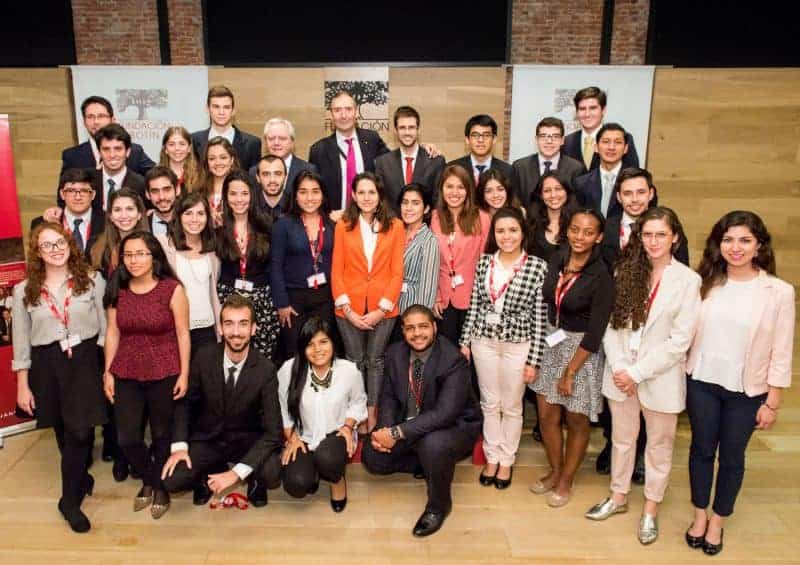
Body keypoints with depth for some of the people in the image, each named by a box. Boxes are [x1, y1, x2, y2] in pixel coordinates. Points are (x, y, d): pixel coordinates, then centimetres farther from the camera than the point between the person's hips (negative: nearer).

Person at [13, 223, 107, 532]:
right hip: (46, 365, 2)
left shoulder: (93, 280, -2)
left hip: (85, 361, -2)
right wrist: (22, 385, 3)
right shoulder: (24, 290, 3)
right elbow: (21, 341, 5)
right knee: (63, 432, 14)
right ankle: (80, 477, 38)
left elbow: (106, 327, 1)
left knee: (79, 432, -5)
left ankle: (70, 499, 11)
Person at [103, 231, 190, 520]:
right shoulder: (116, 290, 1)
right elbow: (112, 333, 5)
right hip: (126, 374, 3)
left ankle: (160, 486, 36)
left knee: (162, 434, 12)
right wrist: (107, 372, 4)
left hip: (164, 373, -3)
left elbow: (182, 334, -8)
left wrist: (184, 374, -8)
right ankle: (147, 480, 34)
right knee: (127, 437, 6)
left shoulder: (172, 289, -10)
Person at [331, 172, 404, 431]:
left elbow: (397, 272, -3)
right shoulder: (343, 226, 2)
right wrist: (347, 309, -8)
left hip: (382, 309, 0)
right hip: (350, 309, 1)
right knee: (355, 361, 9)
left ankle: (372, 415, 21)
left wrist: (381, 309, -10)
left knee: (375, 361, 9)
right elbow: (336, 271, 0)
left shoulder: (395, 226, 0)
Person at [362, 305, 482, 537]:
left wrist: (397, 433, -35)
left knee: (433, 445, -37)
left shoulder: (454, 360, -25)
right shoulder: (395, 353, -5)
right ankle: (427, 464, 16)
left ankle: (439, 505, -8)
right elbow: (388, 395, 2)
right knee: (372, 456, -7)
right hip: (409, 422, 6)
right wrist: (385, 429, -18)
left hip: (454, 425, -6)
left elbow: (445, 413, -33)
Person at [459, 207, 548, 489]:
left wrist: (534, 360, -9)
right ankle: (492, 457, 31)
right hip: (484, 341, 3)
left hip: (518, 344, -3)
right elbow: (474, 304, 7)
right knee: (489, 403, 14)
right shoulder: (484, 262, 0)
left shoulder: (537, 267, -10)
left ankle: (507, 461, 30)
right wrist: (465, 341, 5)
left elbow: (539, 317, -9)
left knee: (511, 407, 12)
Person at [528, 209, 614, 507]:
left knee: (576, 420, 12)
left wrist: (570, 373, -13)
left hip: (581, 350, -5)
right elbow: (545, 302, 6)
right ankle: (555, 471, 36)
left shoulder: (601, 277, -18)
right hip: (550, 342, 5)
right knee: (547, 416, 13)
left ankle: (566, 481, 32)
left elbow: (595, 332, -16)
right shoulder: (556, 260, -3)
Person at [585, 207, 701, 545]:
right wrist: (618, 368, -12)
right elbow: (611, 323, -1)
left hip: (660, 377, -3)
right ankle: (618, 496, 38)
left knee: (659, 445, 15)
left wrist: (637, 373, -14)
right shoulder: (625, 271, 0)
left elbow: (680, 340, -13)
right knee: (622, 439, 18)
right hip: (620, 374, 3)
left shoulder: (687, 280, -11)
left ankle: (651, 508, 33)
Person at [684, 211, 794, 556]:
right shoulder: (705, 283, -4)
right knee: (702, 449, 16)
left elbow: (781, 354, -6)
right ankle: (700, 515, 36)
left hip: (746, 391, -2)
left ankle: (717, 522, 35)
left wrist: (772, 403, -4)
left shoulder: (779, 292, -10)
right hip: (701, 383, 2)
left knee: (732, 456, 14)